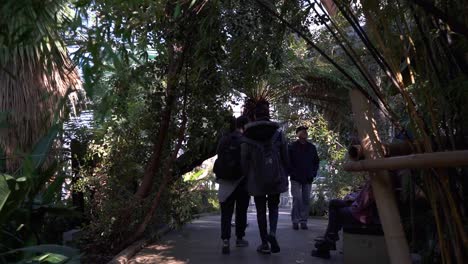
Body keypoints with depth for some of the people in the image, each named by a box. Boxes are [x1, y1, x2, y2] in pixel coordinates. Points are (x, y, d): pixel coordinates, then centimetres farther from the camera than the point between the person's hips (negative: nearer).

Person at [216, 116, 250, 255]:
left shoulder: (224, 140, 2)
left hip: (226, 182, 2)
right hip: (243, 182, -2)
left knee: (226, 212, 2)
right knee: (241, 211, 13)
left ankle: (225, 241, -11)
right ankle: (239, 239, 22)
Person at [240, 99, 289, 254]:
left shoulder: (247, 136, -5)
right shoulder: (277, 132, -1)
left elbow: (244, 160, -3)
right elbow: (285, 156, 1)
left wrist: (247, 177, 8)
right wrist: (285, 176, 10)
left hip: (256, 179, -1)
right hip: (276, 177, 1)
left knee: (261, 210, 11)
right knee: (273, 207, 17)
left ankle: (265, 244, 13)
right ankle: (272, 233, -7)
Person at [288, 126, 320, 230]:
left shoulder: (312, 147, 11)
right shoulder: (292, 147, 0)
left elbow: (316, 161, 18)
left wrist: (313, 173, 7)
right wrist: (292, 173, -7)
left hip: (308, 179, 4)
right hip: (296, 178, -3)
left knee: (306, 200, 5)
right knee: (297, 199, -8)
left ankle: (303, 221, 13)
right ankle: (295, 221, 1)